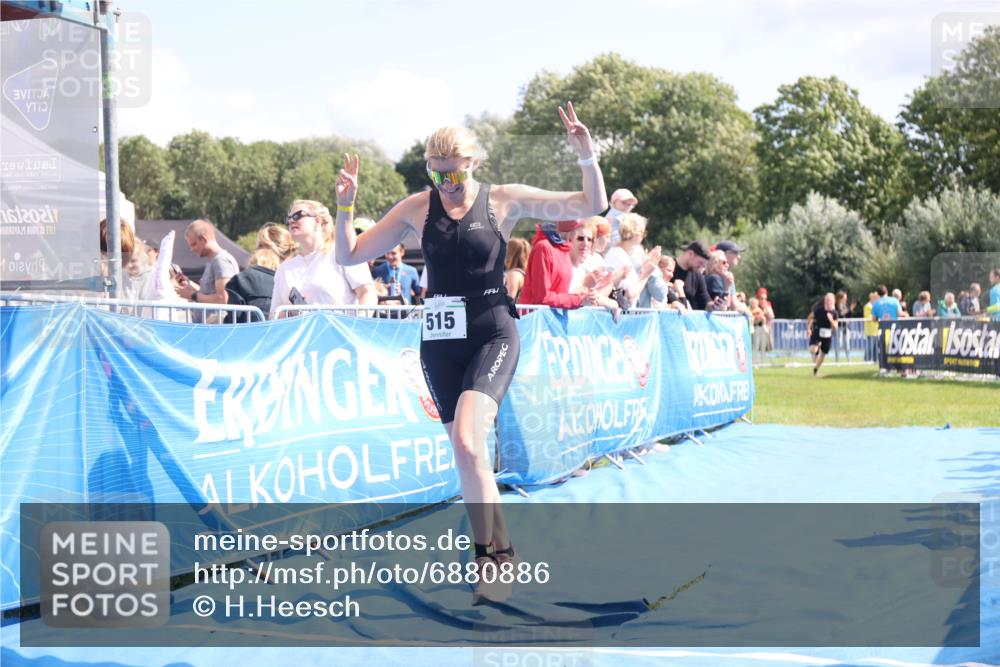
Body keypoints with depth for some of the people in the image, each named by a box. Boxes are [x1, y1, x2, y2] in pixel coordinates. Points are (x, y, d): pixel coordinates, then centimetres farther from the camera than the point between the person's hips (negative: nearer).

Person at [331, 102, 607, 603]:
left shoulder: (504, 200, -2)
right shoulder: (417, 208, 4)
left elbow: (592, 206, -1)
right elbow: (349, 255, 7)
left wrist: (586, 155, -16)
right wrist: (345, 205, -8)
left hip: (492, 335, -4)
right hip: (439, 341, 4)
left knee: (467, 441, -23)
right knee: (466, 454, 6)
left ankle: (489, 559, -13)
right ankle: (501, 555, 19)